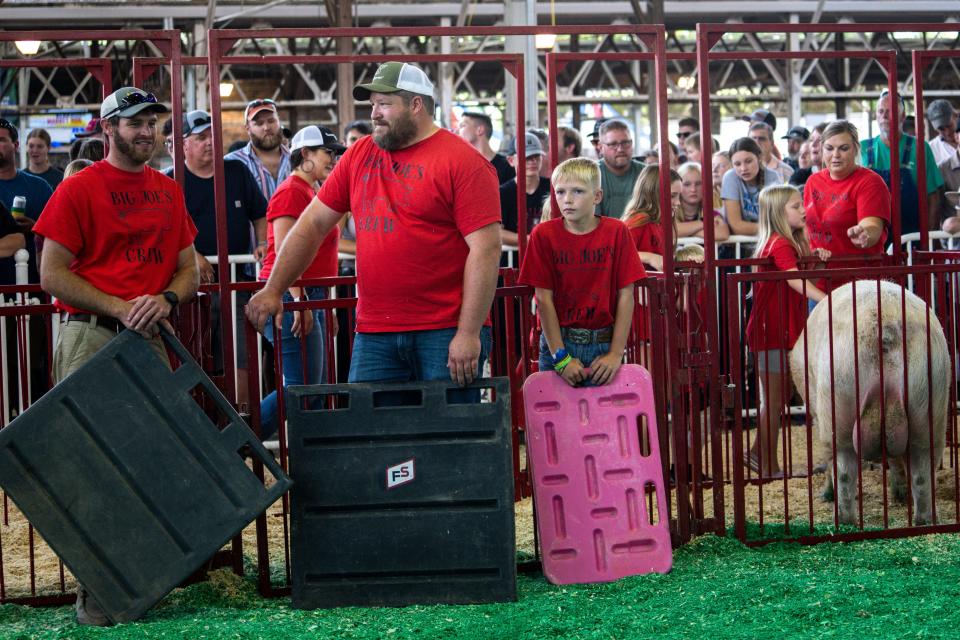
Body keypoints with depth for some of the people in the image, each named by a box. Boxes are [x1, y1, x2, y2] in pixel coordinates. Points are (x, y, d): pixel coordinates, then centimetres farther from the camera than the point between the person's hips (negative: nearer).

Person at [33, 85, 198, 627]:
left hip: (150, 339, 5)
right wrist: (119, 308, -14)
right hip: (91, 339, -5)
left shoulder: (168, 191, 15)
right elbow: (52, 274, -6)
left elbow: (188, 269, 17)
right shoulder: (79, 190, -1)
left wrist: (166, 299, -5)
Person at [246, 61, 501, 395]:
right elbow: (313, 224, 17)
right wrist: (273, 290, 9)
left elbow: (485, 248, -10)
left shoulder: (463, 161, -5)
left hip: (446, 333, -4)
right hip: (373, 335, 5)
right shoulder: (359, 155, 13)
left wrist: (469, 334, -15)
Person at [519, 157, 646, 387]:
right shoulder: (544, 235, -3)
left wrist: (616, 353, -9)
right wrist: (561, 357, -12)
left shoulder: (616, 232, -1)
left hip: (604, 344, 0)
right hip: (558, 342, 0)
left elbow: (626, 295, -2)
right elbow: (544, 299, -6)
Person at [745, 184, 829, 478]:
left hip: (781, 331, 10)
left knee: (777, 397, 17)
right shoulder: (780, 245, -18)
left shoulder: (788, 243, 13)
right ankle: (769, 466, 5)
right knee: (774, 399, -2)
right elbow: (796, 281, -31)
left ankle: (758, 454, 25)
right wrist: (825, 299, -43)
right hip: (772, 332, -10)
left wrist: (812, 255, -1)